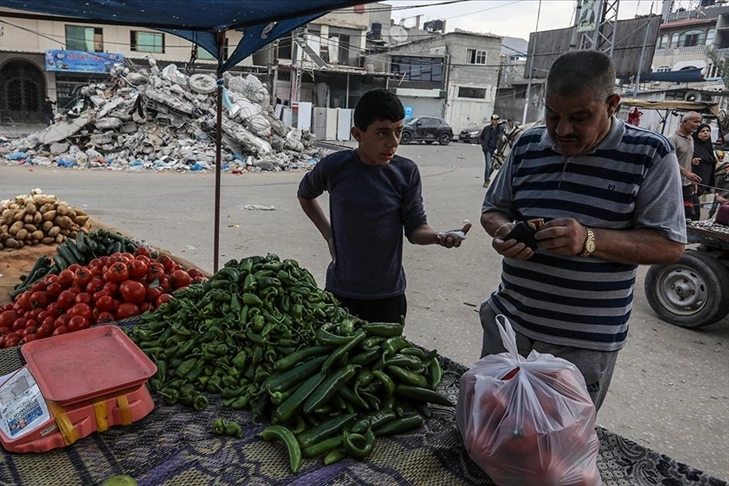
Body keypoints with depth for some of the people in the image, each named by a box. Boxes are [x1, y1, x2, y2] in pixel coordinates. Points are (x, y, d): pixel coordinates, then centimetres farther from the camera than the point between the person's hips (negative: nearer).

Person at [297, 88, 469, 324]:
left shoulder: (406, 172, -9)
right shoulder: (334, 167, -10)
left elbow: (415, 227, -6)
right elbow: (305, 195, 10)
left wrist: (437, 237, -27)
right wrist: (328, 233, 2)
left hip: (389, 294, 0)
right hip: (340, 291, 0)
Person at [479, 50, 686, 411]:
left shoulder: (650, 154, -9)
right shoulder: (527, 145, 3)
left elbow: (669, 245, -10)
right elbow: (493, 209, 11)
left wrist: (589, 240, -27)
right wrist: (503, 231, -13)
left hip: (584, 342, -4)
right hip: (508, 323, 4)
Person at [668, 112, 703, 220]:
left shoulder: (691, 139, 16)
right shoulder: (673, 139, -12)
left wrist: (692, 181, 19)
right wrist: (686, 173, -31)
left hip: (687, 184, 8)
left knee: (689, 216, 5)